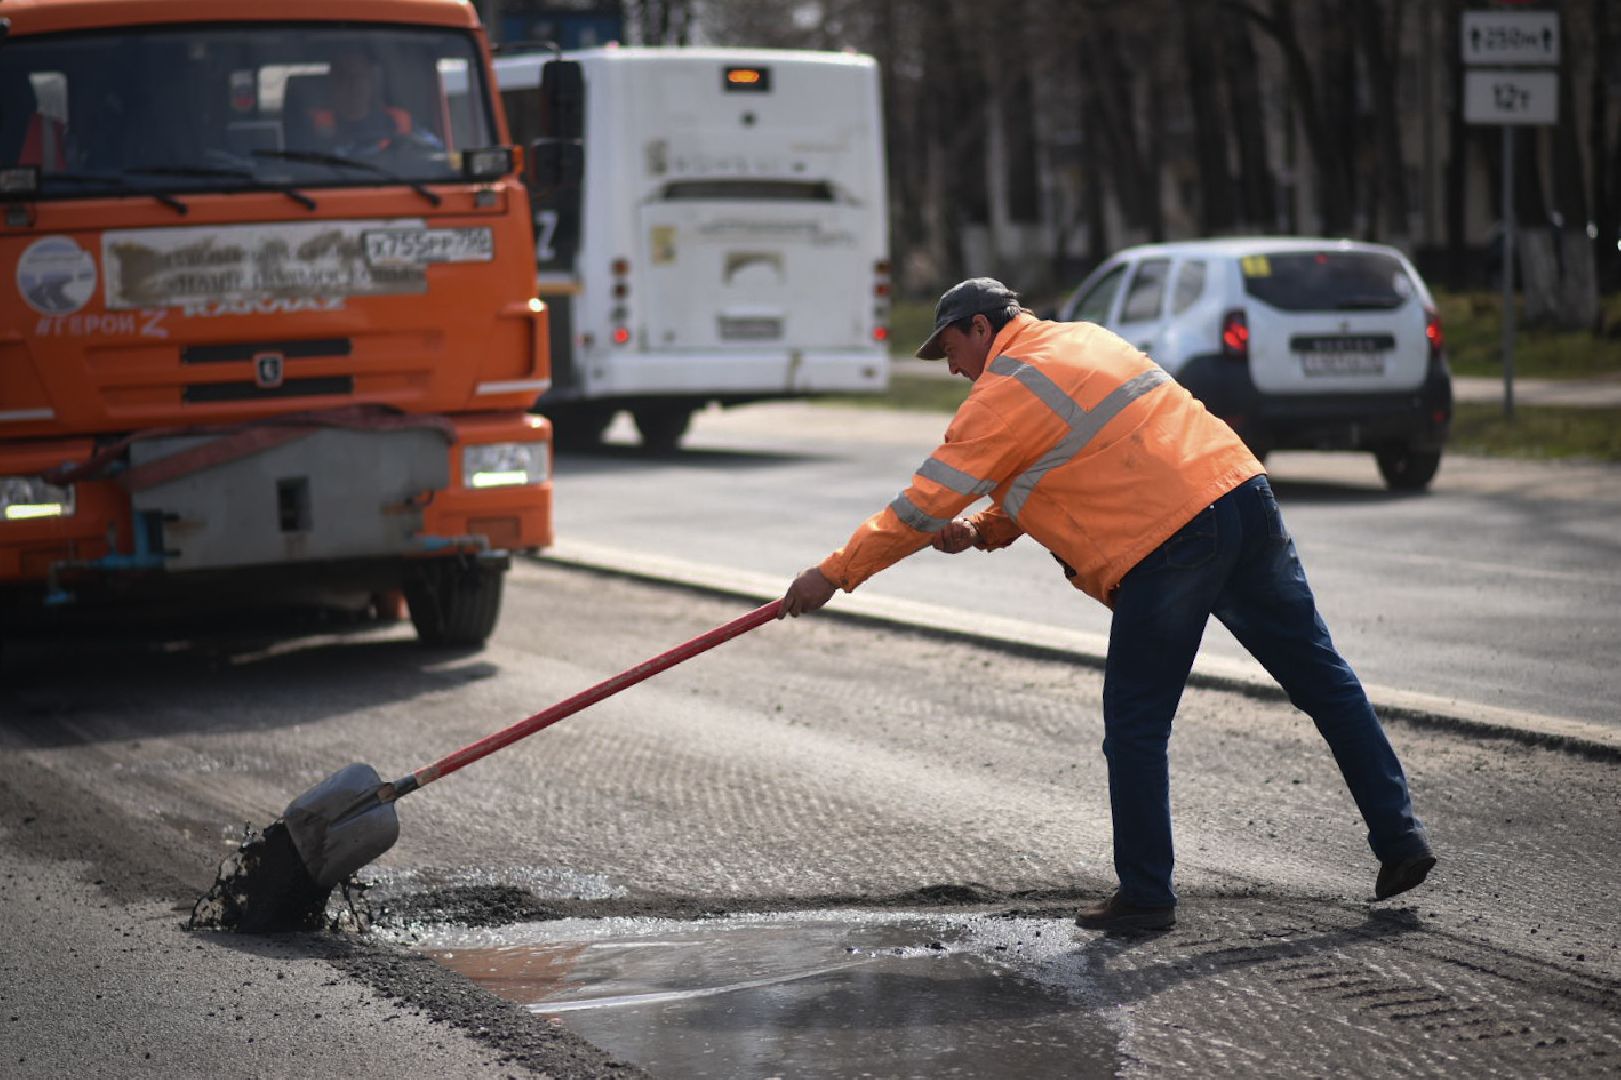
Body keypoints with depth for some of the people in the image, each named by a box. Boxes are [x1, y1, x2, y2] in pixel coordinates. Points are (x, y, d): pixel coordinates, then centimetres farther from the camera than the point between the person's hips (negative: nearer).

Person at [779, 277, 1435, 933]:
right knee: (1321, 678, 11)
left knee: (1136, 729, 3)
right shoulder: (1080, 341, 23)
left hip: (1167, 545, -8)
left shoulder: (1005, 393, -3)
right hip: (1242, 491, 8)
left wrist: (833, 575, 4)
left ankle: (1145, 896, 8)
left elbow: (928, 500, -3)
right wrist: (983, 530, 18)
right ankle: (1399, 838, 14)